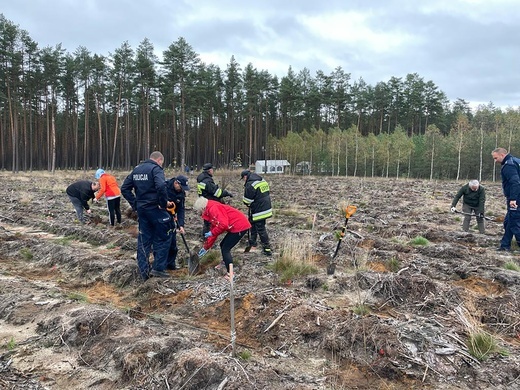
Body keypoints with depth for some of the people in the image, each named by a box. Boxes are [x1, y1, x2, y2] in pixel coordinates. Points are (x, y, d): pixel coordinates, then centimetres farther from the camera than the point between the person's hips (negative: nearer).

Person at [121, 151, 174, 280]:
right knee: (163, 238, 6)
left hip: (141, 209, 7)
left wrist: (135, 204, 11)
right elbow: (161, 186, -29)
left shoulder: (136, 169, 13)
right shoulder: (156, 169, -10)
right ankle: (158, 268, 6)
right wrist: (164, 203, -17)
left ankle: (144, 270, 15)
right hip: (155, 209, -7)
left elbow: (124, 189, 12)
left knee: (144, 240, 13)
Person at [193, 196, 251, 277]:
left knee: (225, 249, -5)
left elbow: (223, 224, -27)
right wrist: (206, 247, 26)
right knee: (223, 245, 20)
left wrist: (212, 232, -11)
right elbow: (213, 230, 23)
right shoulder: (211, 211, 17)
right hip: (237, 226, 10)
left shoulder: (213, 209, -15)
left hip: (240, 226, -10)